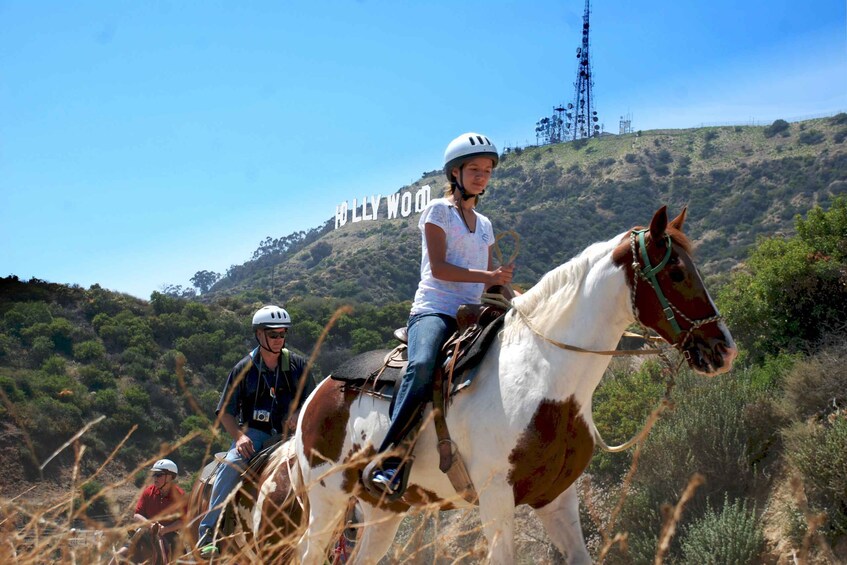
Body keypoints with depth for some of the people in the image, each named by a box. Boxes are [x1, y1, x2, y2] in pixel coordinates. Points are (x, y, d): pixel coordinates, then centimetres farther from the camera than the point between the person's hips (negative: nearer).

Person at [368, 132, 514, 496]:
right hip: (434, 310, -7)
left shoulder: (484, 225, 25)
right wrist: (486, 276, -13)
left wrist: (503, 287, 1)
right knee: (422, 367, -37)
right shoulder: (439, 210, 6)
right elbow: (438, 267, -6)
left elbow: (490, 283, 23)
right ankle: (388, 461, -40)